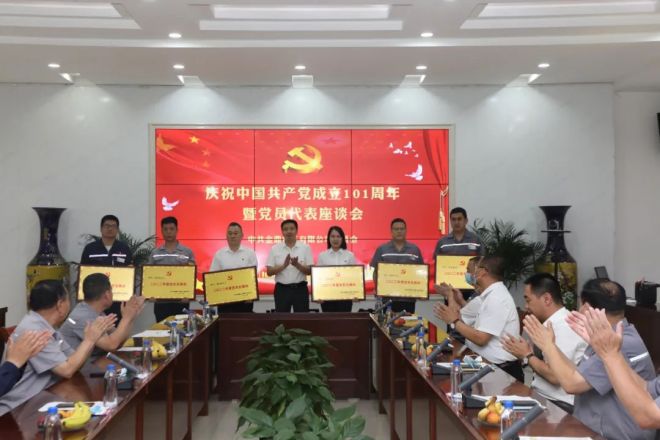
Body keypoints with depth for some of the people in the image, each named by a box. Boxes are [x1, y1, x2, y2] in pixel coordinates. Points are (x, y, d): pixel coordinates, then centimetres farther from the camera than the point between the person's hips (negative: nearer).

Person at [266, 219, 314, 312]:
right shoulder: (275, 249, 2)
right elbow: (269, 272, -2)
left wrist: (297, 265, -21)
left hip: (300, 288, 0)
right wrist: (284, 265, -18)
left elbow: (310, 271, -3)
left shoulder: (305, 247, 1)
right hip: (282, 289, 0)